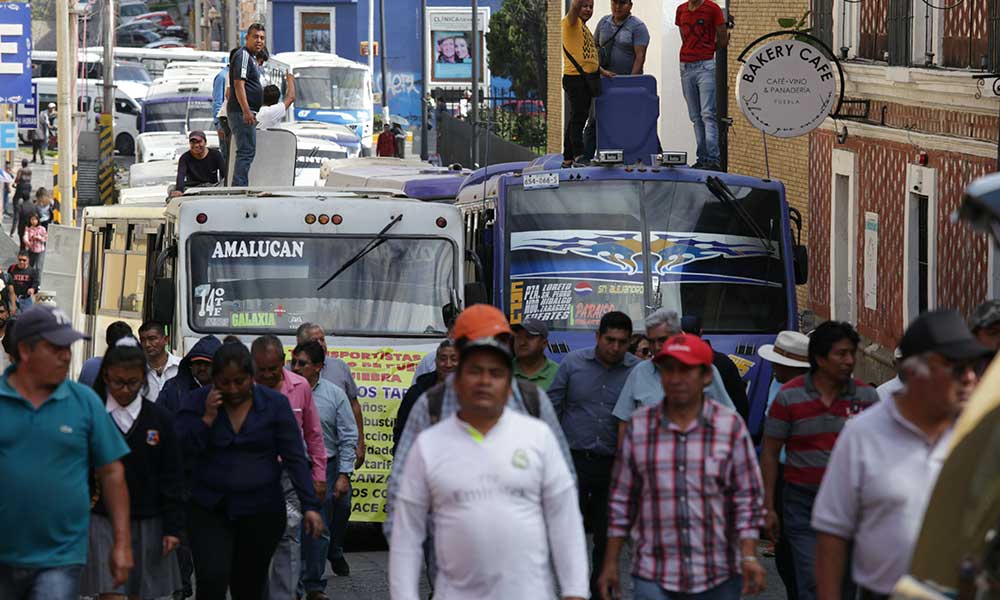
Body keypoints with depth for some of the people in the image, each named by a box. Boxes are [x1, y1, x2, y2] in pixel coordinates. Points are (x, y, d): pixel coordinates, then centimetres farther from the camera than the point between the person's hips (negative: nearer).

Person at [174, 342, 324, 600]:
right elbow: (181, 452, -6)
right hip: (210, 510, -1)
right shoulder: (196, 403, -1)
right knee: (212, 579, -17)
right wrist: (207, 419, -17)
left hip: (261, 511, 1)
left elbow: (295, 458, -4)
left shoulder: (275, 404, -3)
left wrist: (310, 506, -11)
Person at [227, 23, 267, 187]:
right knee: (246, 151, -13)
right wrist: (246, 111, -28)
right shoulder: (243, 56, -11)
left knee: (245, 152, 13)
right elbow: (239, 84, -21)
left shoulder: (250, 57, 21)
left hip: (247, 113, 11)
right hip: (242, 112, -11)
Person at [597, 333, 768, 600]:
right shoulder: (639, 426, 4)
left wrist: (749, 557, -10)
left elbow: (748, 498, 0)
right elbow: (622, 500, 10)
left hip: (718, 577, 0)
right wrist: (610, 563, 8)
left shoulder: (731, 426, 1)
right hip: (653, 576, 0)